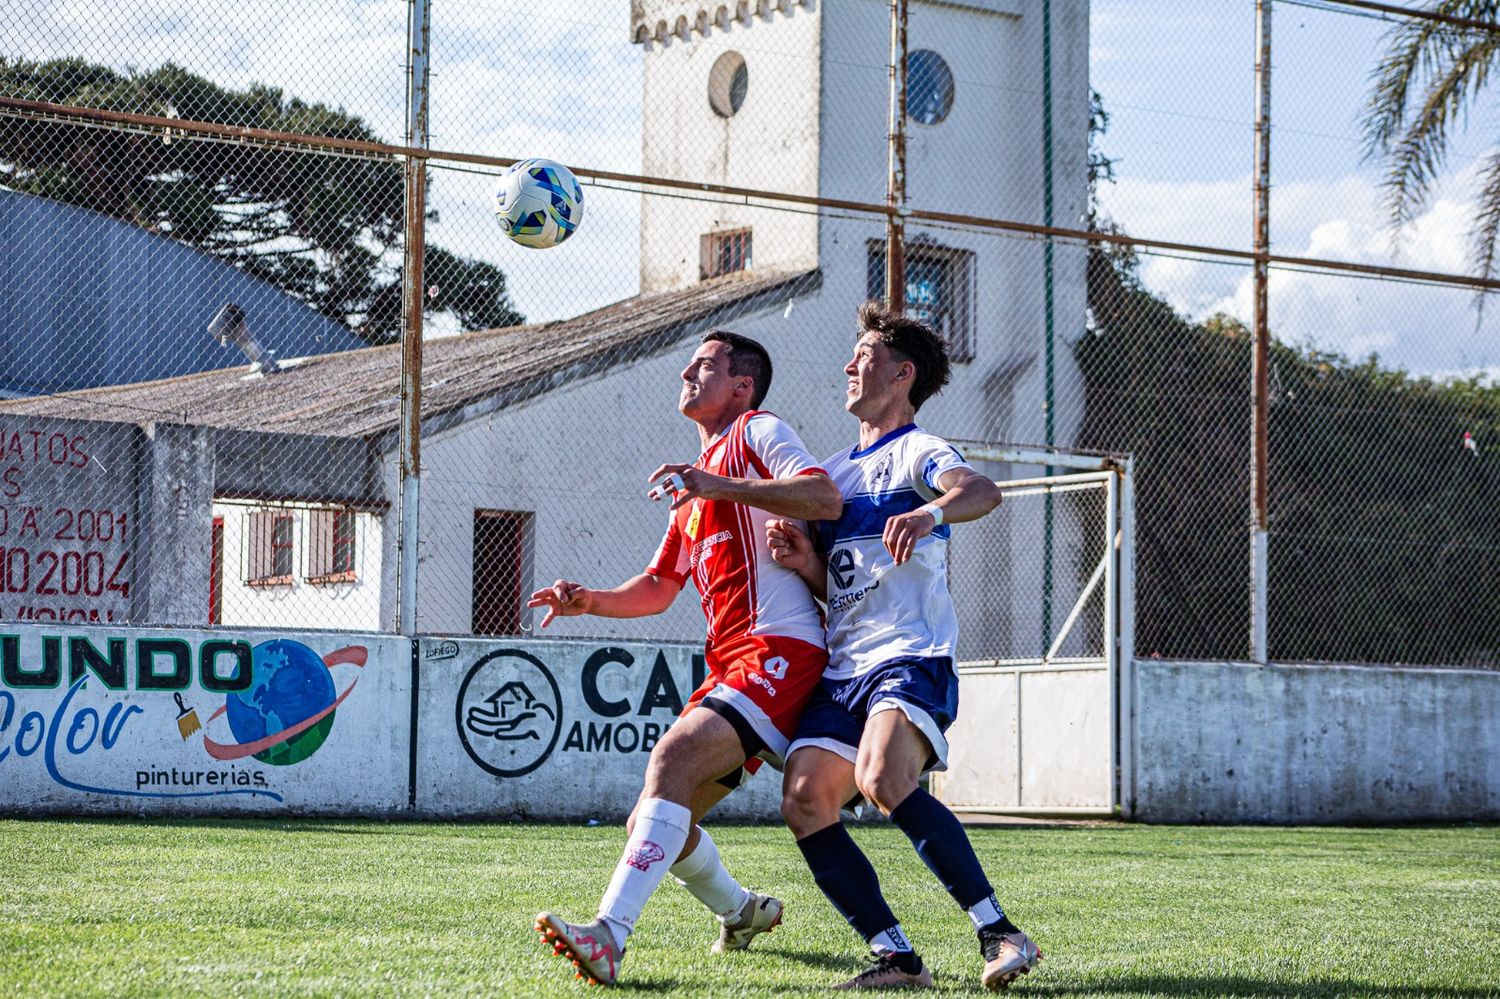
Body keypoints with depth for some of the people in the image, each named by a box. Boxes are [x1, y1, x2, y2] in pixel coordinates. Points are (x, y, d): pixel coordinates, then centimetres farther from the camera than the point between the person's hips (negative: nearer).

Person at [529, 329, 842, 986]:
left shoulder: (757, 432, 2)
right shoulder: (694, 481, 28)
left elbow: (826, 498, -17)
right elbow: (659, 587, 29)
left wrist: (721, 486, -22)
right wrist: (589, 601, 11)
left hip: (781, 649, -9)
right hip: (730, 663, 9)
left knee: (673, 758, -29)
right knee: (653, 826, 9)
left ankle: (609, 935, -41)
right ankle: (742, 912, 36)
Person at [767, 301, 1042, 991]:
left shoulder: (918, 453, 1)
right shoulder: (835, 471, 25)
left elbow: (981, 491, -22)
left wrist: (932, 512, -44)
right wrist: (804, 561, 5)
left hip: (911, 657, -8)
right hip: (841, 669, 8)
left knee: (883, 779, -31)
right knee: (804, 802, -10)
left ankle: (999, 932, -26)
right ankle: (895, 958, -6)